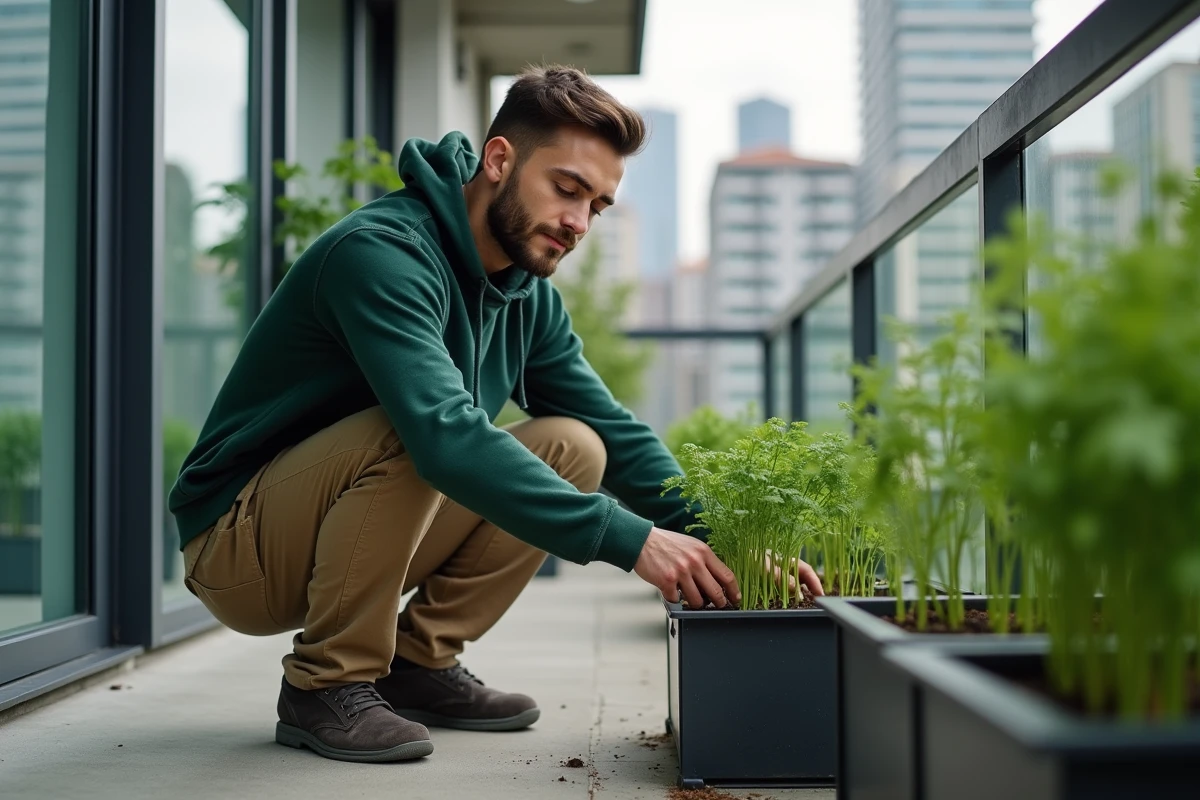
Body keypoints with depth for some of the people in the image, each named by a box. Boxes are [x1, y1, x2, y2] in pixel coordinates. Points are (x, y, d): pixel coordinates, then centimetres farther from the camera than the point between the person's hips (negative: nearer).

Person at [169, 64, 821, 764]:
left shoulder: (530, 298, 3)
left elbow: (617, 434, 2)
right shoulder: (381, 253, -24)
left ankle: (420, 662, 1)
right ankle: (327, 684, -15)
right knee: (404, 433, -34)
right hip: (238, 548, -7)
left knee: (573, 447, -6)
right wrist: (629, 538, -40)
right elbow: (445, 435, -38)